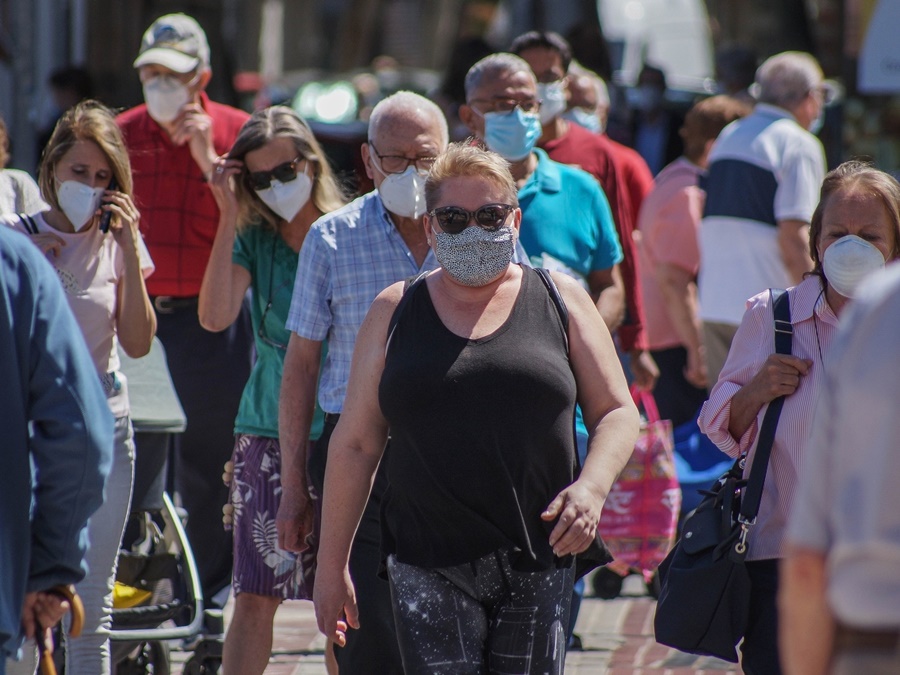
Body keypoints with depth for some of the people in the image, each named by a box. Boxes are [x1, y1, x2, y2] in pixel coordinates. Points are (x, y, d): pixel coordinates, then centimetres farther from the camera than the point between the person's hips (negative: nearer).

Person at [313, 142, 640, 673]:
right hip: (429, 566, 0)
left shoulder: (560, 301, 8)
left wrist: (592, 487, -12)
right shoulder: (395, 313, 9)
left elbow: (617, 414, 8)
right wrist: (332, 564, 7)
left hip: (537, 563, 1)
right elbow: (356, 444, 10)